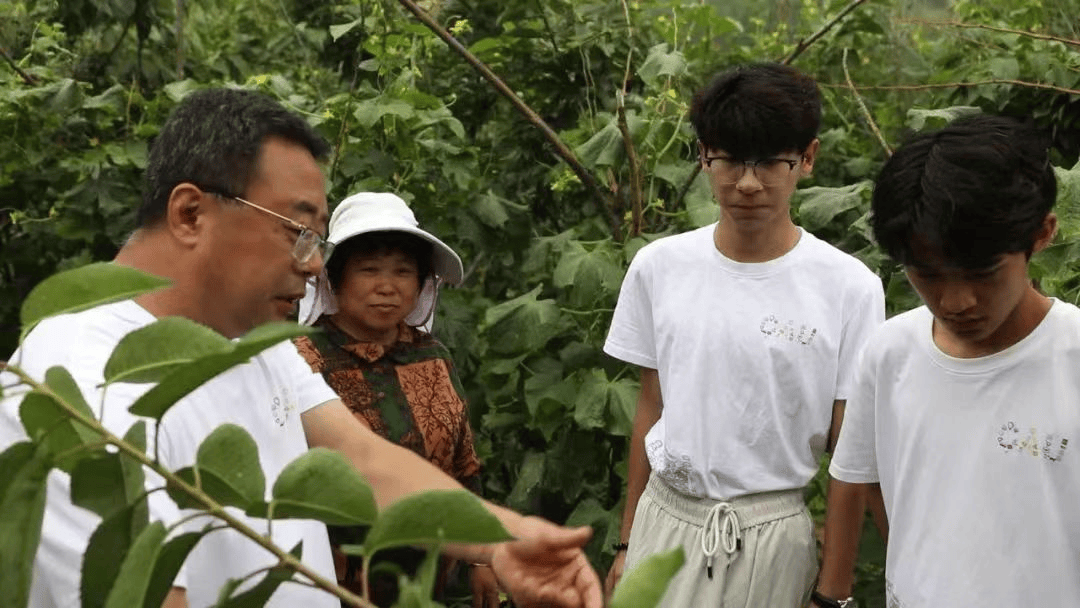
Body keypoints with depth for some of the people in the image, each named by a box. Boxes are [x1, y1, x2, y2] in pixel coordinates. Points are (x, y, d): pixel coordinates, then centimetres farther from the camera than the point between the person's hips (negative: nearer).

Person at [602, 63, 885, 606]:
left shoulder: (849, 288, -11)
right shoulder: (658, 267, -2)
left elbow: (851, 441, -6)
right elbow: (651, 407, 7)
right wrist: (627, 543, 11)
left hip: (769, 534, -2)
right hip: (664, 519, 3)